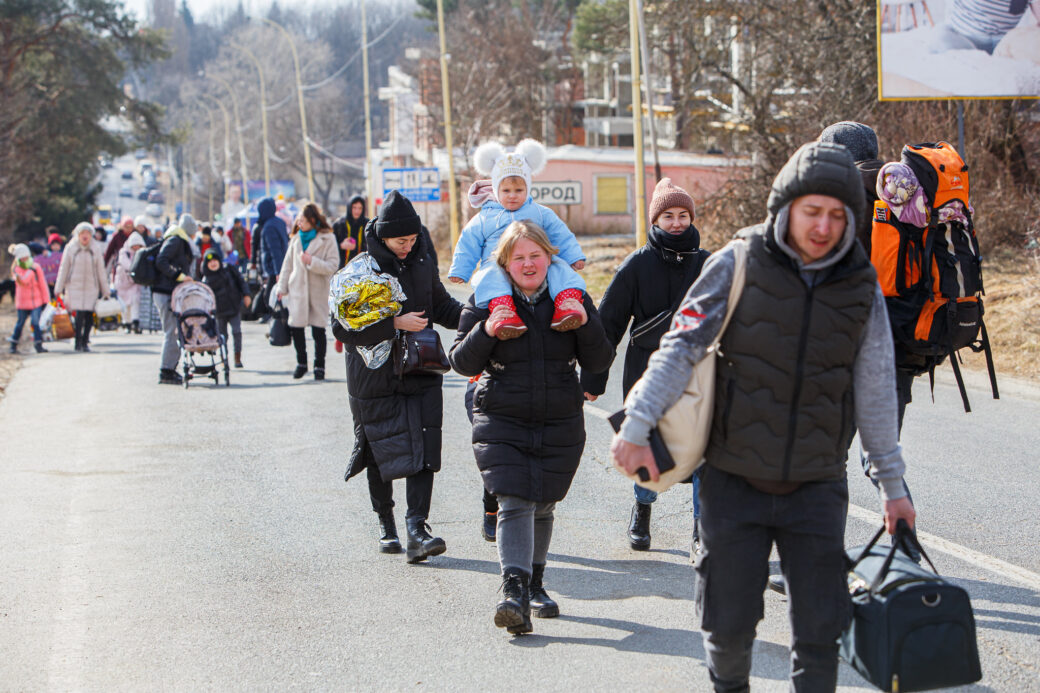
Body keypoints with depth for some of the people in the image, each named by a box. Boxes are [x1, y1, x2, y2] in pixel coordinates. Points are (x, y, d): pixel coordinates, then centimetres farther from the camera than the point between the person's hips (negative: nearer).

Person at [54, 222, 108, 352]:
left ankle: (85, 342, 9)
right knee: (80, 314, -12)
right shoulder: (70, 248, 0)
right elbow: (63, 269, 4)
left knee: (89, 315, -2)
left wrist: (105, 291, 9)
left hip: (91, 287, 2)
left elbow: (101, 271, 8)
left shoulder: (96, 249, 4)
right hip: (74, 286, -2)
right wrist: (59, 289, 3)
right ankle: (78, 342, -7)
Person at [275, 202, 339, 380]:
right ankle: (301, 363, 19)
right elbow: (288, 264, 14)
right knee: (296, 327, 2)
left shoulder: (327, 238, -5)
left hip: (318, 291, -3)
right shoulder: (296, 238, 7)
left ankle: (319, 366, 13)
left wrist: (312, 262, -21)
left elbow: (333, 266, -11)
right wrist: (282, 287, 11)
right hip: (297, 290, 3)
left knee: (318, 330, 0)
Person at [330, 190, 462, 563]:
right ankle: (386, 523, 26)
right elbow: (342, 328, -15)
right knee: (381, 449, 7)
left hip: (421, 374, 3)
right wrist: (394, 324, -22)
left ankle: (417, 527, -15)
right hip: (375, 376, -3)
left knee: (422, 447, -10)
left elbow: (443, 308, 19)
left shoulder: (423, 263, 6)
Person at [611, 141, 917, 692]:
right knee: (728, 623, 5)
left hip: (817, 487, 2)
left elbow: (876, 393, 9)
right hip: (734, 481, -1)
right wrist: (637, 425, -20)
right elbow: (681, 347, -8)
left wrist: (892, 485, 12)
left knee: (819, 630, -2)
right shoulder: (738, 265, -6)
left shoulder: (862, 287, 2)